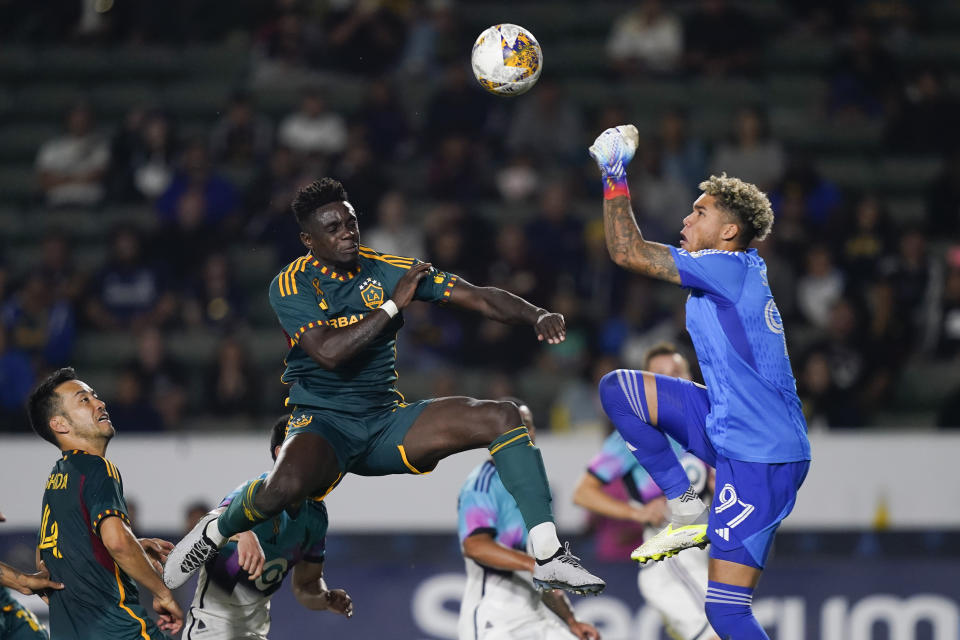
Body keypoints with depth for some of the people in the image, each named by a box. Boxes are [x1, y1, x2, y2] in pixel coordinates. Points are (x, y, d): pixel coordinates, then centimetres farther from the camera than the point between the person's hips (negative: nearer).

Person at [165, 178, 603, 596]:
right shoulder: (292, 285, -9)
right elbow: (328, 351, -25)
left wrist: (538, 316, -19)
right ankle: (215, 532, -4)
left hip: (386, 422, 5)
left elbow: (479, 298, -1)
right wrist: (394, 304, -19)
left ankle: (547, 558, -15)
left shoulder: (388, 271, 3)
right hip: (322, 424, -5)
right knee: (286, 486, -39)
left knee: (503, 417, -12)